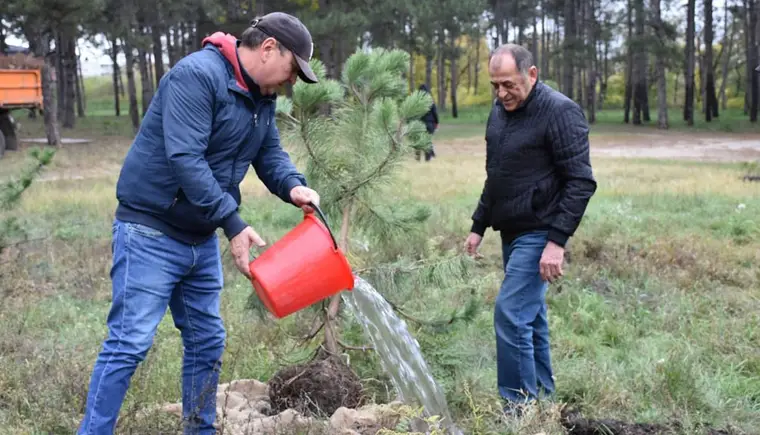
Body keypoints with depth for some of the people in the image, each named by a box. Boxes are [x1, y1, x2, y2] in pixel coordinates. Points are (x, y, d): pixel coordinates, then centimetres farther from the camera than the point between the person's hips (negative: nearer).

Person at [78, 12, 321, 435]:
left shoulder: (262, 97, 8)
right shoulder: (197, 75, -21)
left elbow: (270, 153, 9)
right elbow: (185, 159, -29)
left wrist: (294, 186, -14)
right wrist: (234, 224, -29)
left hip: (201, 238, 9)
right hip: (151, 231, -9)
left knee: (207, 342, 13)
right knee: (130, 343, -9)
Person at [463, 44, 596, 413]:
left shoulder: (560, 112, -15)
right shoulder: (499, 110, 9)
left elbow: (581, 182, -18)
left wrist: (557, 241, -23)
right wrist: (478, 226, 18)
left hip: (539, 234, -8)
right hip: (512, 232, 8)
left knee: (511, 313, -13)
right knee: (530, 315, 14)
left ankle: (520, 405, -2)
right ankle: (542, 398, 25)